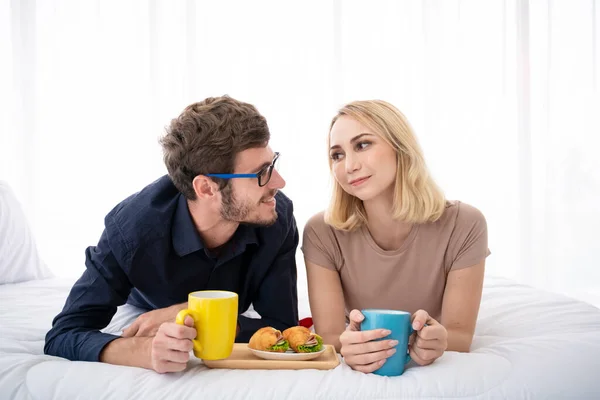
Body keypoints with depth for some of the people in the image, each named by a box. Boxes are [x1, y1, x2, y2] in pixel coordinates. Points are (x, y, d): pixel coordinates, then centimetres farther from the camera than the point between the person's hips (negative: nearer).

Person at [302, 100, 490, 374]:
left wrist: (437, 340, -35)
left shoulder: (463, 226, -16)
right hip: (360, 374, 0)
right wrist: (347, 346, -38)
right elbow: (328, 336, -16)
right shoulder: (323, 233, -16)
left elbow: (461, 335, -13)